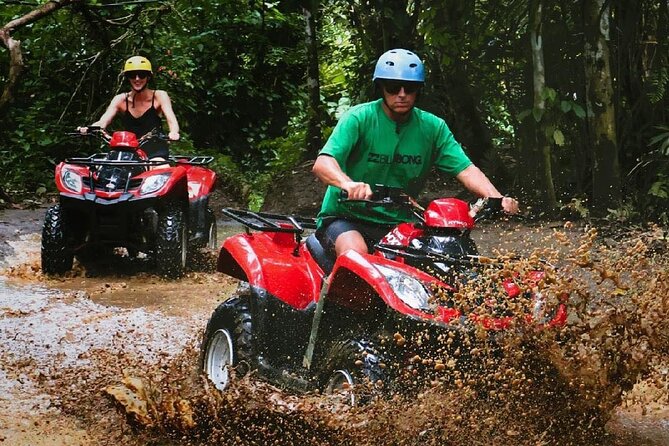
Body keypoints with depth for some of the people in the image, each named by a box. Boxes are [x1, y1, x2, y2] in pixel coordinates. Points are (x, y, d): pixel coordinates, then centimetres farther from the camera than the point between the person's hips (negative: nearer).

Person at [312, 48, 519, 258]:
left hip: (398, 223, 4)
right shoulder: (360, 117, -11)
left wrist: (496, 198, -25)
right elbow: (322, 164, -23)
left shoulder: (432, 127, 3)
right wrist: (348, 184, -47)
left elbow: (466, 169, -4)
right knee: (356, 253, -36)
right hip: (346, 218, -4)